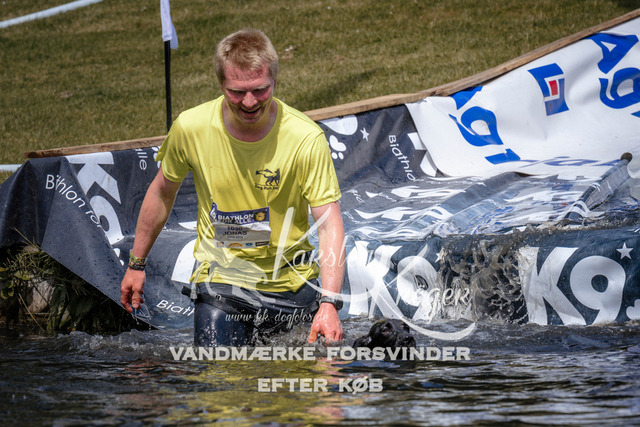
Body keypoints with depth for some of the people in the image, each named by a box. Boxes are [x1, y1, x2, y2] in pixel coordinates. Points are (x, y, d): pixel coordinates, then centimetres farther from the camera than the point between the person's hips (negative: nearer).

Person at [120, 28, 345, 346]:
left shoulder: (306, 138, -19)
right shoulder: (190, 128, -13)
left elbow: (330, 224, -21)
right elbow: (162, 193, 6)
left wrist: (329, 303, -34)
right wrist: (136, 264, 12)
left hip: (291, 281, 0)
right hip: (221, 280, 0)